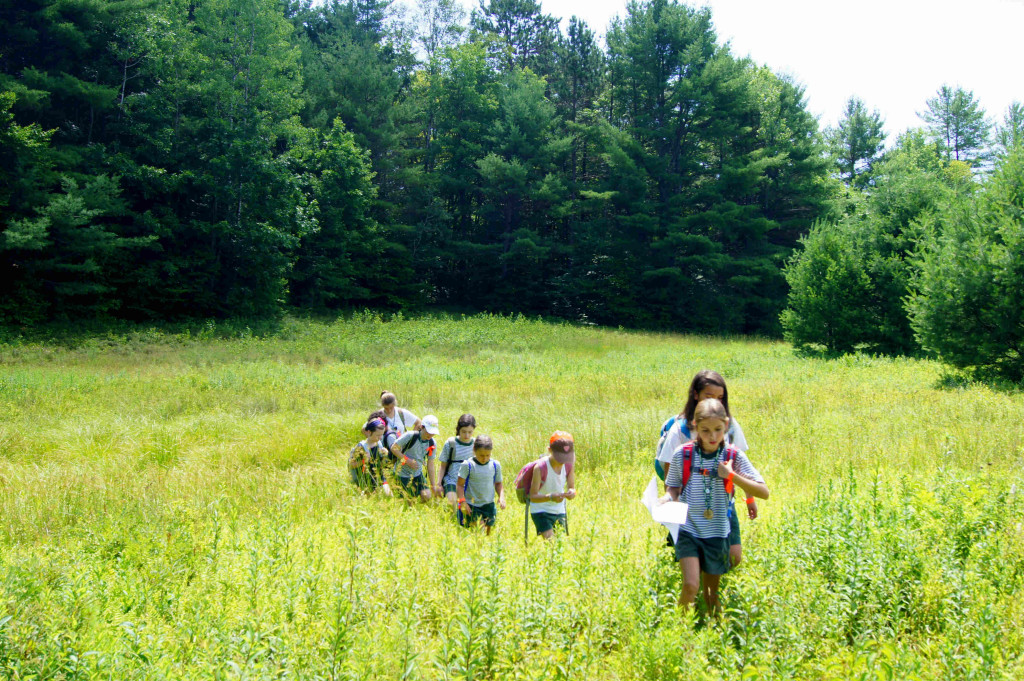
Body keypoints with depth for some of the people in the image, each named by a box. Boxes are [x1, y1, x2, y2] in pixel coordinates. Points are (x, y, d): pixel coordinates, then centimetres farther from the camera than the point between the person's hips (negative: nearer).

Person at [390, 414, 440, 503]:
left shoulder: (431, 444, -4)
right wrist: (408, 461, -22)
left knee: (426, 497, -13)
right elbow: (394, 448, -15)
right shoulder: (410, 436, -19)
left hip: (417, 474, 4)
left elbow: (430, 465, 3)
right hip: (402, 473, -4)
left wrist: (433, 485, 4)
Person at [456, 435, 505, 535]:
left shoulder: (495, 465, 3)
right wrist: (463, 501, -16)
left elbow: (498, 483, 16)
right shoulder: (467, 465, -8)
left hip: (488, 505, 4)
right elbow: (459, 485, -5)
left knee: (488, 532, 5)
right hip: (471, 505, -4)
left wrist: (501, 497, -1)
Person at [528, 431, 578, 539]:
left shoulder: (568, 465, -8)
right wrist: (550, 497, -38)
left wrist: (572, 492, -25)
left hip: (559, 511, 5)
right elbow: (533, 496, -20)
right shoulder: (540, 467, -23)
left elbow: (571, 487, 0)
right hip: (541, 511, -5)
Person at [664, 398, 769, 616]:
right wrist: (669, 500, -16)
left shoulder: (734, 457, -6)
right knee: (691, 586, -17)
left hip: (717, 533, 1)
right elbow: (673, 487, 7)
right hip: (688, 530, -1)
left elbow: (764, 492, -8)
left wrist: (732, 476, -19)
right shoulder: (683, 454, -7)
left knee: (712, 594, 13)